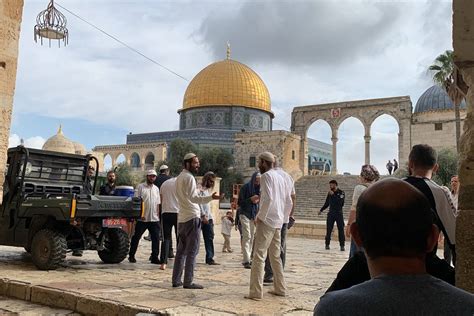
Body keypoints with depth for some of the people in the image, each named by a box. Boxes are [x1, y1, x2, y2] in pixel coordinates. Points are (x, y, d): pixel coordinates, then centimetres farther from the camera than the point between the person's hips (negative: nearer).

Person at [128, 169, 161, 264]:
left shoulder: (156, 188, 14)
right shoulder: (140, 187, -1)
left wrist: (158, 215, 9)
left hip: (154, 219, 4)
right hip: (142, 218, -4)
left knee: (156, 238, 1)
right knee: (136, 237, 5)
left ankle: (154, 257, 8)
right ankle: (131, 255, 18)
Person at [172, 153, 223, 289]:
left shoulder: (179, 177, 17)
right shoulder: (189, 177, -12)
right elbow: (193, 198, -24)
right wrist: (211, 197, -36)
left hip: (181, 218, 9)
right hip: (192, 217, -9)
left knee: (181, 251, 13)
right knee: (192, 251, -5)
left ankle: (176, 280, 16)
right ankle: (188, 282, -4)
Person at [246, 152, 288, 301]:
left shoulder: (266, 176, -9)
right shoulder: (280, 177, 16)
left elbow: (268, 198, -22)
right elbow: (287, 200, 18)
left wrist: (260, 216, -14)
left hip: (267, 221, -8)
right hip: (278, 222, 8)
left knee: (259, 256, -6)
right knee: (275, 256, 15)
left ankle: (256, 292, -7)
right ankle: (280, 289, 19)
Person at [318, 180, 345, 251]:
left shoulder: (341, 192, -4)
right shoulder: (329, 193, 10)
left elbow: (339, 201, -20)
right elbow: (327, 203, 17)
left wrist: (333, 194, -20)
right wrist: (321, 210, 10)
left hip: (339, 213, -4)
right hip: (331, 213, 4)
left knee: (341, 230, -2)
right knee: (329, 229, 3)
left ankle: (342, 246, 3)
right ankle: (327, 244, 10)